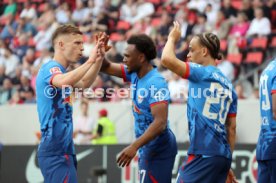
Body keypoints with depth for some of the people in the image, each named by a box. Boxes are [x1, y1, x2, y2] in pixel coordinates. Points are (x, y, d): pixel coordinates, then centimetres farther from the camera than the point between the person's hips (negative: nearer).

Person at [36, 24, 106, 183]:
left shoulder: (58, 70, 17)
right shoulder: (50, 68, -13)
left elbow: (84, 83, 26)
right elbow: (63, 82, -35)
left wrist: (99, 58, 13)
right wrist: (90, 61, -32)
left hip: (62, 149, 10)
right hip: (55, 150, -10)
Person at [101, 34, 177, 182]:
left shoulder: (156, 83, -24)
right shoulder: (135, 74, 3)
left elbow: (160, 123, -31)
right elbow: (106, 68, 12)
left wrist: (134, 146, -36)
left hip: (157, 148, -10)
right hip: (148, 147, 10)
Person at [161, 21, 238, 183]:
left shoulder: (202, 73, -4)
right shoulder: (228, 85, 18)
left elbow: (167, 59, -15)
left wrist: (172, 38, 5)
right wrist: (226, 166, 22)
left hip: (203, 154, -8)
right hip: (223, 156, 8)